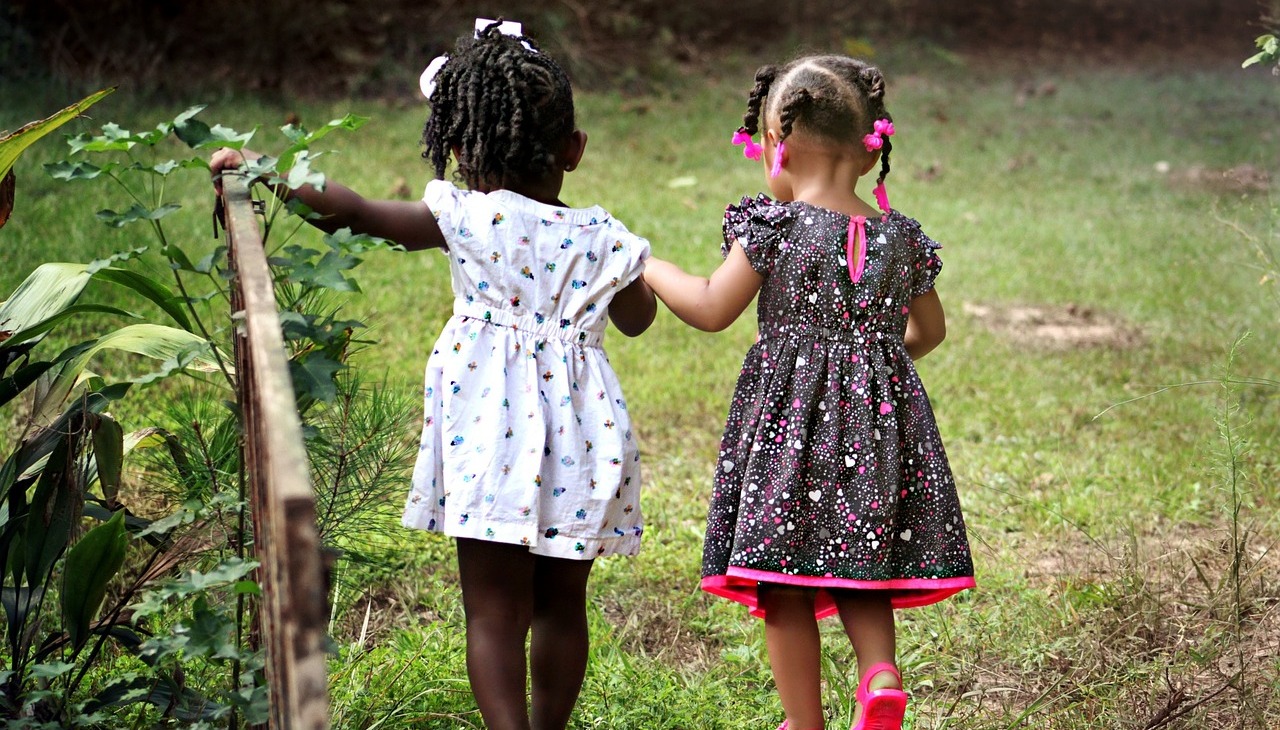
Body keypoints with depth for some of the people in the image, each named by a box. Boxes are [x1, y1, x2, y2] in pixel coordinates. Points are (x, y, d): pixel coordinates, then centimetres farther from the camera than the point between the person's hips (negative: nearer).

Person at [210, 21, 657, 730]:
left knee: (494, 613, 1)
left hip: (492, 436, -3)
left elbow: (356, 210, -4)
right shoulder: (602, 238, 1)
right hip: (581, 440, 3)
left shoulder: (467, 217, -8)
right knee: (562, 605, 17)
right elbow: (636, 319, 19)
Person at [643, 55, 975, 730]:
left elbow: (712, 310, -6)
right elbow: (929, 330, 15)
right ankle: (879, 673, -7)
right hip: (878, 418, 5)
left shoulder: (775, 227, -10)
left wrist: (647, 267, 9)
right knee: (859, 569, 16)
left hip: (791, 420, -4)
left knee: (785, 586, 5)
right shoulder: (901, 236, 4)